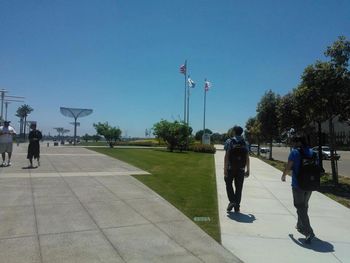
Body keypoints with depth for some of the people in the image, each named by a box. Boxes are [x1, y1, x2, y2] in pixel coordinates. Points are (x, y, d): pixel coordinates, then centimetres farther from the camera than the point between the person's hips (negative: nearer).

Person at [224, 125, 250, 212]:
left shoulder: (229, 141, -4)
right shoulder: (245, 143, 6)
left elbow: (226, 156, -11)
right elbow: (247, 158, 3)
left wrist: (225, 169, -11)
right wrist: (248, 170, 9)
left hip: (230, 168, -2)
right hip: (241, 169, 3)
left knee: (229, 184, 14)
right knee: (239, 187, 9)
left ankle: (232, 201, -1)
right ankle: (237, 206, 11)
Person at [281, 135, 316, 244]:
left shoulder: (295, 152, -9)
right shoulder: (312, 152, 8)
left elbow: (288, 167, -11)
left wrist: (283, 176, 7)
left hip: (297, 184, -6)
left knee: (301, 208, -1)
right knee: (304, 206, 21)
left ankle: (309, 232, -10)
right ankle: (300, 226, 35)